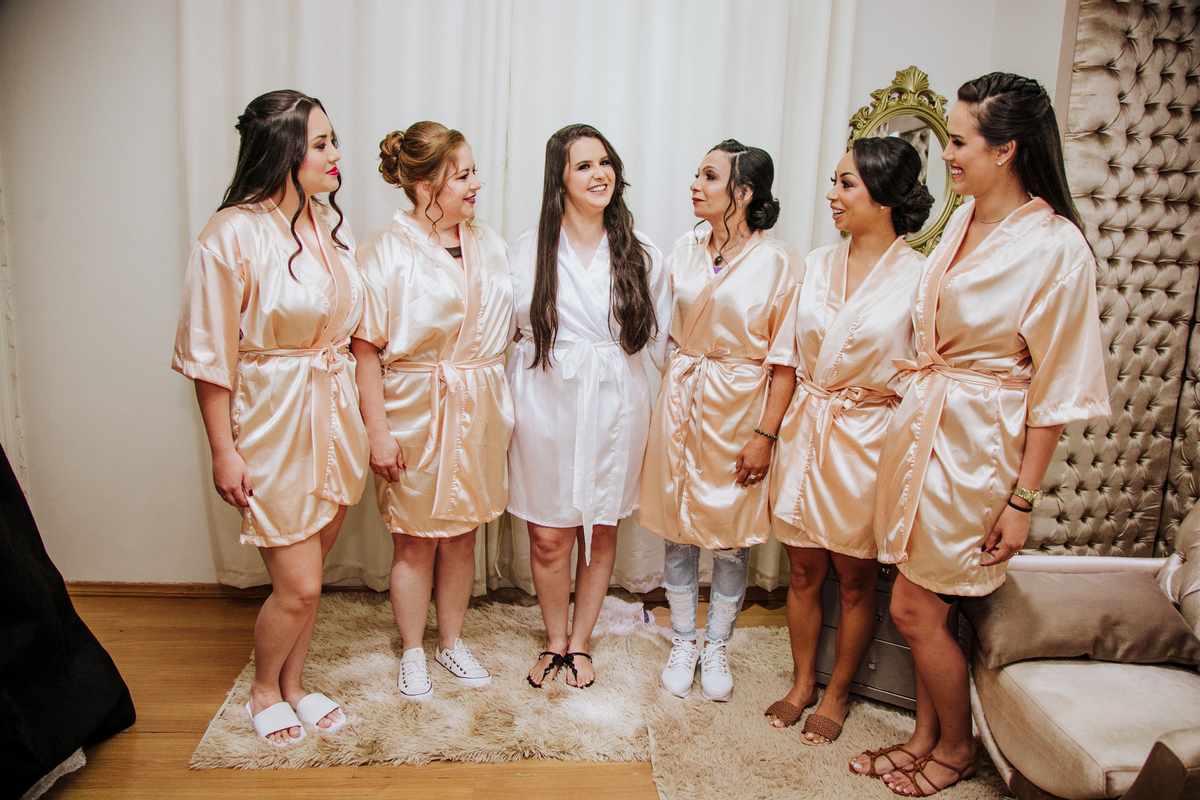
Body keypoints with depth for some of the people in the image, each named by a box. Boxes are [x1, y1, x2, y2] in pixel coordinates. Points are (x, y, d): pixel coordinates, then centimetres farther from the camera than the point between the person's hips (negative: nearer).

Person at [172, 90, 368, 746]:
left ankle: (293, 685, 39)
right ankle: (263, 692, 31)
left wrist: (361, 419, 13)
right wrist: (223, 451, -12)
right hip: (273, 421, -6)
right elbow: (211, 354, -13)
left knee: (306, 574, 17)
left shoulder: (333, 227, 6)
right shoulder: (232, 234, -15)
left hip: (334, 414, 6)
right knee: (299, 587, 2)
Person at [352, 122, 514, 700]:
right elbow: (366, 349, -12)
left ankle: (452, 641, 34)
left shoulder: (487, 243, 6)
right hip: (414, 411, -4)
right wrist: (377, 430, -14)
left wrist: (503, 411, 10)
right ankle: (412, 653, 29)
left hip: (477, 408, 5)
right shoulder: (386, 251, -10)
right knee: (415, 538, 9)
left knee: (461, 532, 15)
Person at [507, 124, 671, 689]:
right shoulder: (528, 249, 2)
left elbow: (663, 340, 9)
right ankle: (555, 642, 29)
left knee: (600, 531, 10)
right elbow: (504, 329, 7)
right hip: (545, 405, -1)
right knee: (549, 535, 5)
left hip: (614, 408, 1)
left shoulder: (640, 254, 4)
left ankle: (580, 643, 31)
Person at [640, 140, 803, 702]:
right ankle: (682, 643, 29)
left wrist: (765, 434, -14)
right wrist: (675, 397, 11)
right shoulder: (684, 251, 5)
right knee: (678, 530, 10)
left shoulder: (779, 262, -9)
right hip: (681, 402, 4)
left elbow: (787, 360, -10)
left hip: (740, 407, -3)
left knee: (732, 537, 8)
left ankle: (716, 647, 28)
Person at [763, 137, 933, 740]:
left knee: (855, 578, 12)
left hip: (868, 441, -4)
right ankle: (802, 683, 34)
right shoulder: (817, 265, 5)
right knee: (804, 571, 13)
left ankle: (836, 694, 32)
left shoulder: (919, 277, -9)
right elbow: (787, 358, 7)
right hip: (805, 430, 4)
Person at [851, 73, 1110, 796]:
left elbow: (1056, 389, -15)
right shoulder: (965, 219, 6)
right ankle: (927, 736, 36)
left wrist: (1022, 500, -14)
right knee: (930, 607, 16)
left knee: (914, 608, 4)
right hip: (923, 424, 7)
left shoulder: (1055, 247, -17)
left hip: (978, 440, -7)